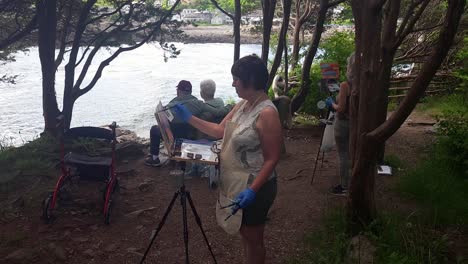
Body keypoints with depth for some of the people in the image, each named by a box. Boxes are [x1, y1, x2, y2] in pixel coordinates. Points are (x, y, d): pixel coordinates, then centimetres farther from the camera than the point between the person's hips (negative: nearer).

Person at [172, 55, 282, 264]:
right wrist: (189, 118, 7)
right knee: (244, 233, 24)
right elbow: (220, 131, 12)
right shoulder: (242, 105, 3)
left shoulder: (266, 113, -24)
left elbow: (272, 159, -23)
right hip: (237, 183, 9)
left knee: (253, 238, 11)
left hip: (254, 187, -9)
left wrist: (252, 190, -29)